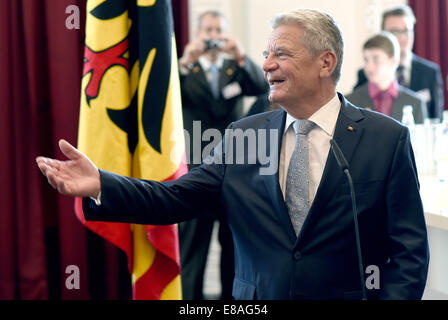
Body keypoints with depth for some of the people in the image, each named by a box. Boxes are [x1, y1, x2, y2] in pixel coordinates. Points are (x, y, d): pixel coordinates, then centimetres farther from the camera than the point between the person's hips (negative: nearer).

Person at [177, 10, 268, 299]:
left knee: (236, 243, 10)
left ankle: (233, 296, 20)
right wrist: (185, 63, -29)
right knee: (192, 243, -1)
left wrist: (241, 56, -25)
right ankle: (190, 297, 4)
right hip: (197, 169, -2)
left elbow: (262, 86, -9)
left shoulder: (237, 68, 10)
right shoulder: (186, 71, 5)